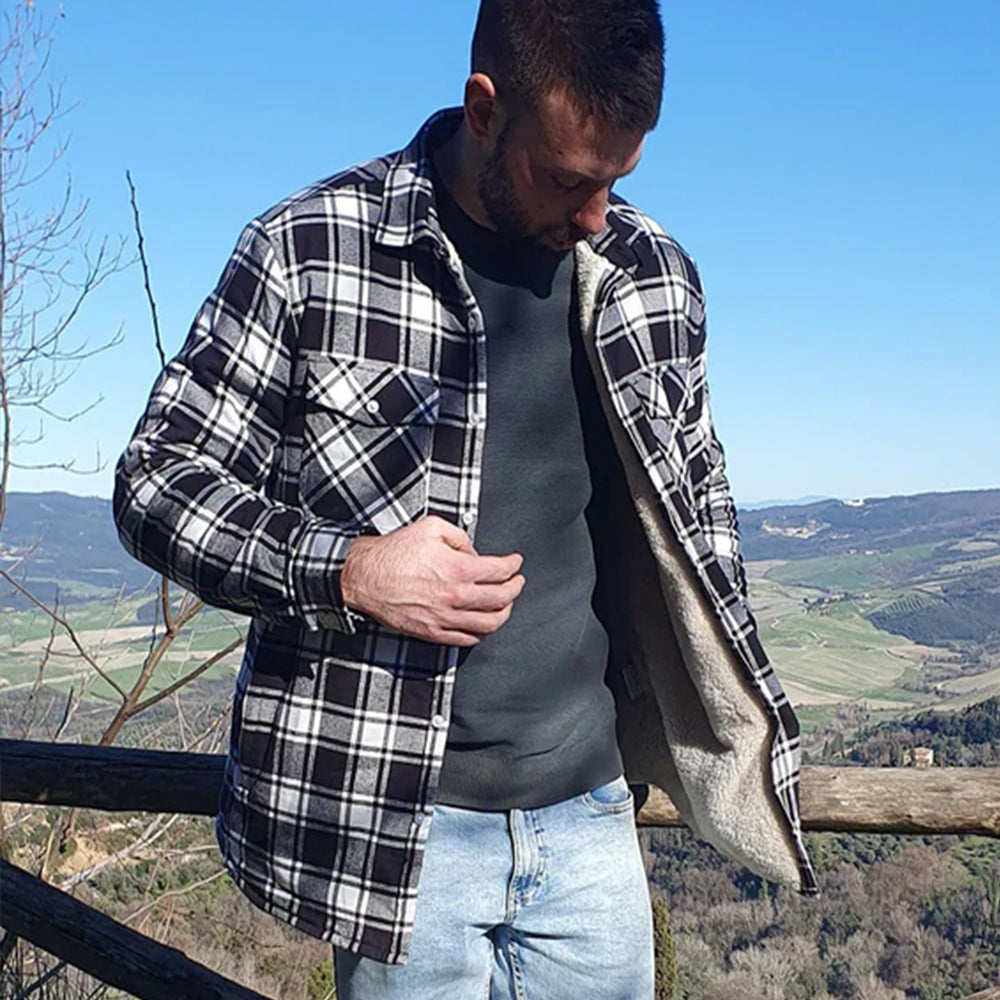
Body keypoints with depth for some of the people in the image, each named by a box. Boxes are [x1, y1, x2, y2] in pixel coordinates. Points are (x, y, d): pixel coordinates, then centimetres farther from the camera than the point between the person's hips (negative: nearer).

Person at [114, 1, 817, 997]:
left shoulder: (653, 272, 3)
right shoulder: (309, 252, -9)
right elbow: (158, 482, -5)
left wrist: (734, 723, 13)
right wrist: (345, 571, -20)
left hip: (590, 812, 4)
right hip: (394, 826, -3)